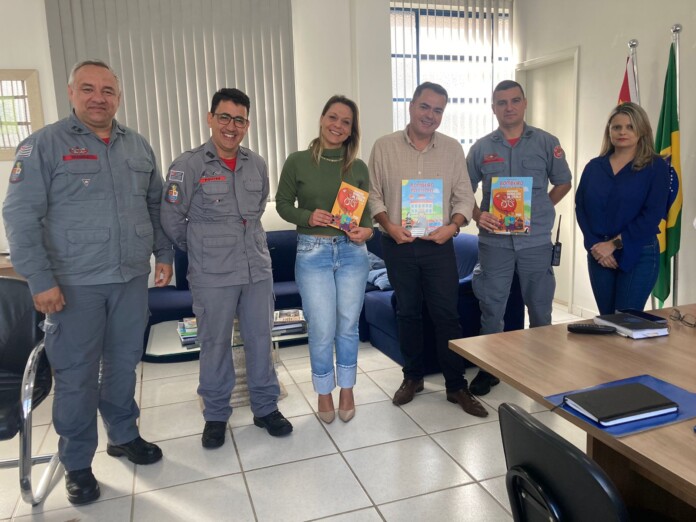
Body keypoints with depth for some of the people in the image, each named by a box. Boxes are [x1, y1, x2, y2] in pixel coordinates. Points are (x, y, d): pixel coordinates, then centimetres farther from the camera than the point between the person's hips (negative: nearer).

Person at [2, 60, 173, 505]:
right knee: (76, 376, 6)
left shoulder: (138, 146, 9)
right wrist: (40, 280, -13)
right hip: (74, 284, -3)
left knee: (124, 365, 15)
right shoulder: (44, 144, -5)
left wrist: (164, 254, 10)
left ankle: (124, 435, 35)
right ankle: (78, 464, 23)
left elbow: (156, 205, 16)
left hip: (132, 280, 4)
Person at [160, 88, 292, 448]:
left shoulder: (257, 165, 6)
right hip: (212, 275, -4)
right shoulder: (188, 165, -8)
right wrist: (201, 249, 7)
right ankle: (215, 415, 26)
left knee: (260, 339, 12)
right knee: (215, 345, 8)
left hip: (258, 269, 4)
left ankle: (266, 408, 28)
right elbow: (171, 219, -4)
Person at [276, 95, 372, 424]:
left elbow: (367, 210, 8)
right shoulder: (297, 162, -3)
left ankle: (347, 390, 30)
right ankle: (324, 392, 24)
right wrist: (308, 217, -16)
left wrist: (366, 230, -13)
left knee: (348, 325, 11)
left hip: (352, 252, 2)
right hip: (313, 252, -2)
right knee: (322, 329, 0)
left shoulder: (358, 168, 3)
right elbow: (283, 204, 2)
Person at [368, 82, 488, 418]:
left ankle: (456, 386, 14)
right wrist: (389, 226, -13)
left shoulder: (452, 149, 4)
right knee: (407, 313, 11)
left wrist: (453, 226, -12)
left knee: (447, 314, 2)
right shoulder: (384, 147, 0)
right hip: (399, 245, 0)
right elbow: (374, 195, 1)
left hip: (439, 244, 0)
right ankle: (412, 378, 28)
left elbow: (464, 197, 4)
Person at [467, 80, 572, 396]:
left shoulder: (546, 143, 3)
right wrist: (478, 215, -10)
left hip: (536, 241, 0)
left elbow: (563, 183, 12)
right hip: (494, 241, 0)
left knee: (540, 308, 11)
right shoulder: (481, 148, 4)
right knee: (491, 308, 6)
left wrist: (537, 210, 2)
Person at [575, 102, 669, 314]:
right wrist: (594, 245, -10)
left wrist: (613, 244, -14)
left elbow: (652, 216, -10)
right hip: (598, 254, 4)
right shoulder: (594, 167, 9)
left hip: (639, 255, -3)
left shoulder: (656, 167, -2)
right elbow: (580, 208, 3)